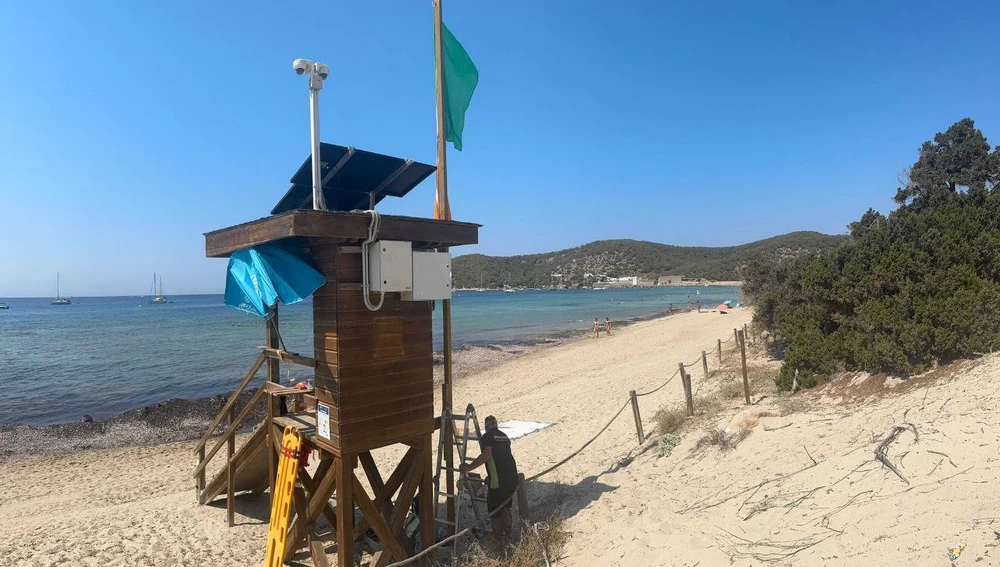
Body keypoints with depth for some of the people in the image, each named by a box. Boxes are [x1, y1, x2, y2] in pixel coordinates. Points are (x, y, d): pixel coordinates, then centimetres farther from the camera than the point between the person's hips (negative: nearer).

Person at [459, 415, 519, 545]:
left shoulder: (487, 437, -5)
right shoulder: (504, 436, 17)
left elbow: (486, 455, -24)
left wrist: (469, 467, -23)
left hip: (498, 481, -7)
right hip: (513, 478, 7)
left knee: (495, 512, 13)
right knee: (506, 507, 26)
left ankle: (498, 539, 25)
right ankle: (507, 536, 32)